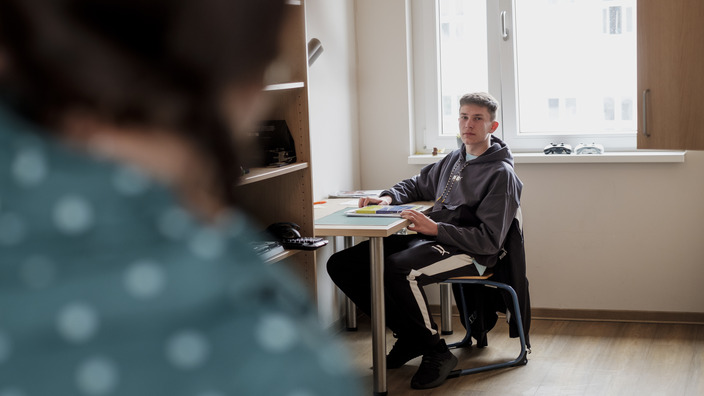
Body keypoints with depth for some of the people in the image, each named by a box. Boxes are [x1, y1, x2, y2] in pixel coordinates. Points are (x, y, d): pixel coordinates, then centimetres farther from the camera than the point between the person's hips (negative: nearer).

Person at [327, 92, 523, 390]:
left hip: (467, 253, -8)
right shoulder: (452, 160, 19)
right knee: (342, 264, -6)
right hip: (429, 239, 8)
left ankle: (435, 351, -17)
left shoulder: (501, 173, -5)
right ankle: (408, 335, 3)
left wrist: (436, 229, -22)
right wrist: (389, 197, 13)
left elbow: (489, 240, -13)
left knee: (398, 269, -38)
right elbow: (416, 185, 36)